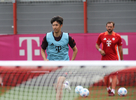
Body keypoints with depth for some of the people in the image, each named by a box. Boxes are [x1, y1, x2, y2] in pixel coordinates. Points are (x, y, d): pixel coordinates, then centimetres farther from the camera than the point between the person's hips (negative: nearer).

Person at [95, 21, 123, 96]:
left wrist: (121, 60, 7)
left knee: (114, 74, -11)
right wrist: (100, 50, -7)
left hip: (114, 59, -2)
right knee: (106, 75, 6)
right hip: (105, 58, 2)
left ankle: (113, 91, -15)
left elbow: (120, 49, 7)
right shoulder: (101, 36, 4)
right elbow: (97, 44, 15)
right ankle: (108, 89, 27)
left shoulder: (117, 37, 1)